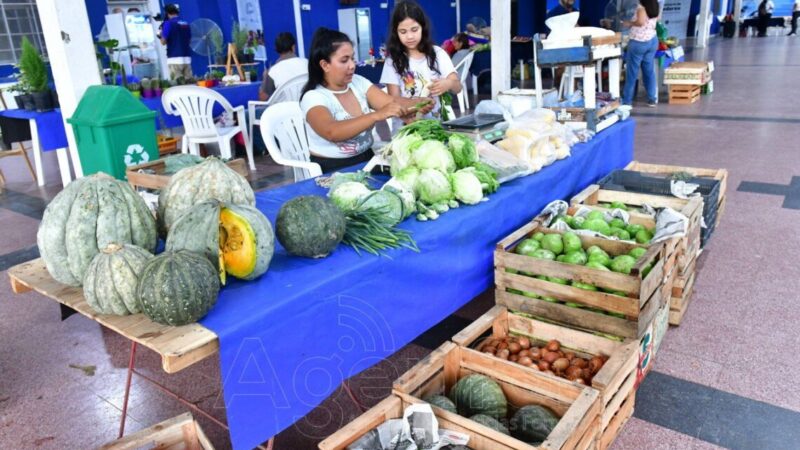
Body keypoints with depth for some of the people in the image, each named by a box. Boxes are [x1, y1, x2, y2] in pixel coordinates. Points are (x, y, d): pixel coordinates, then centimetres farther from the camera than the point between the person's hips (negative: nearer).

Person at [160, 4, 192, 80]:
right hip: (187, 58, 5)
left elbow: (163, 42, -5)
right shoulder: (186, 24, 12)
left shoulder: (168, 23, -4)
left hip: (175, 58, -5)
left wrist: (161, 33, 13)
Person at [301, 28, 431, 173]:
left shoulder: (358, 82, 6)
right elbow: (331, 132, -31)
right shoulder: (313, 97, -13)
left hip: (366, 160, 6)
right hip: (332, 169, -6)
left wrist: (420, 103, -25)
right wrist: (377, 115, -39)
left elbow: (392, 102, -4)